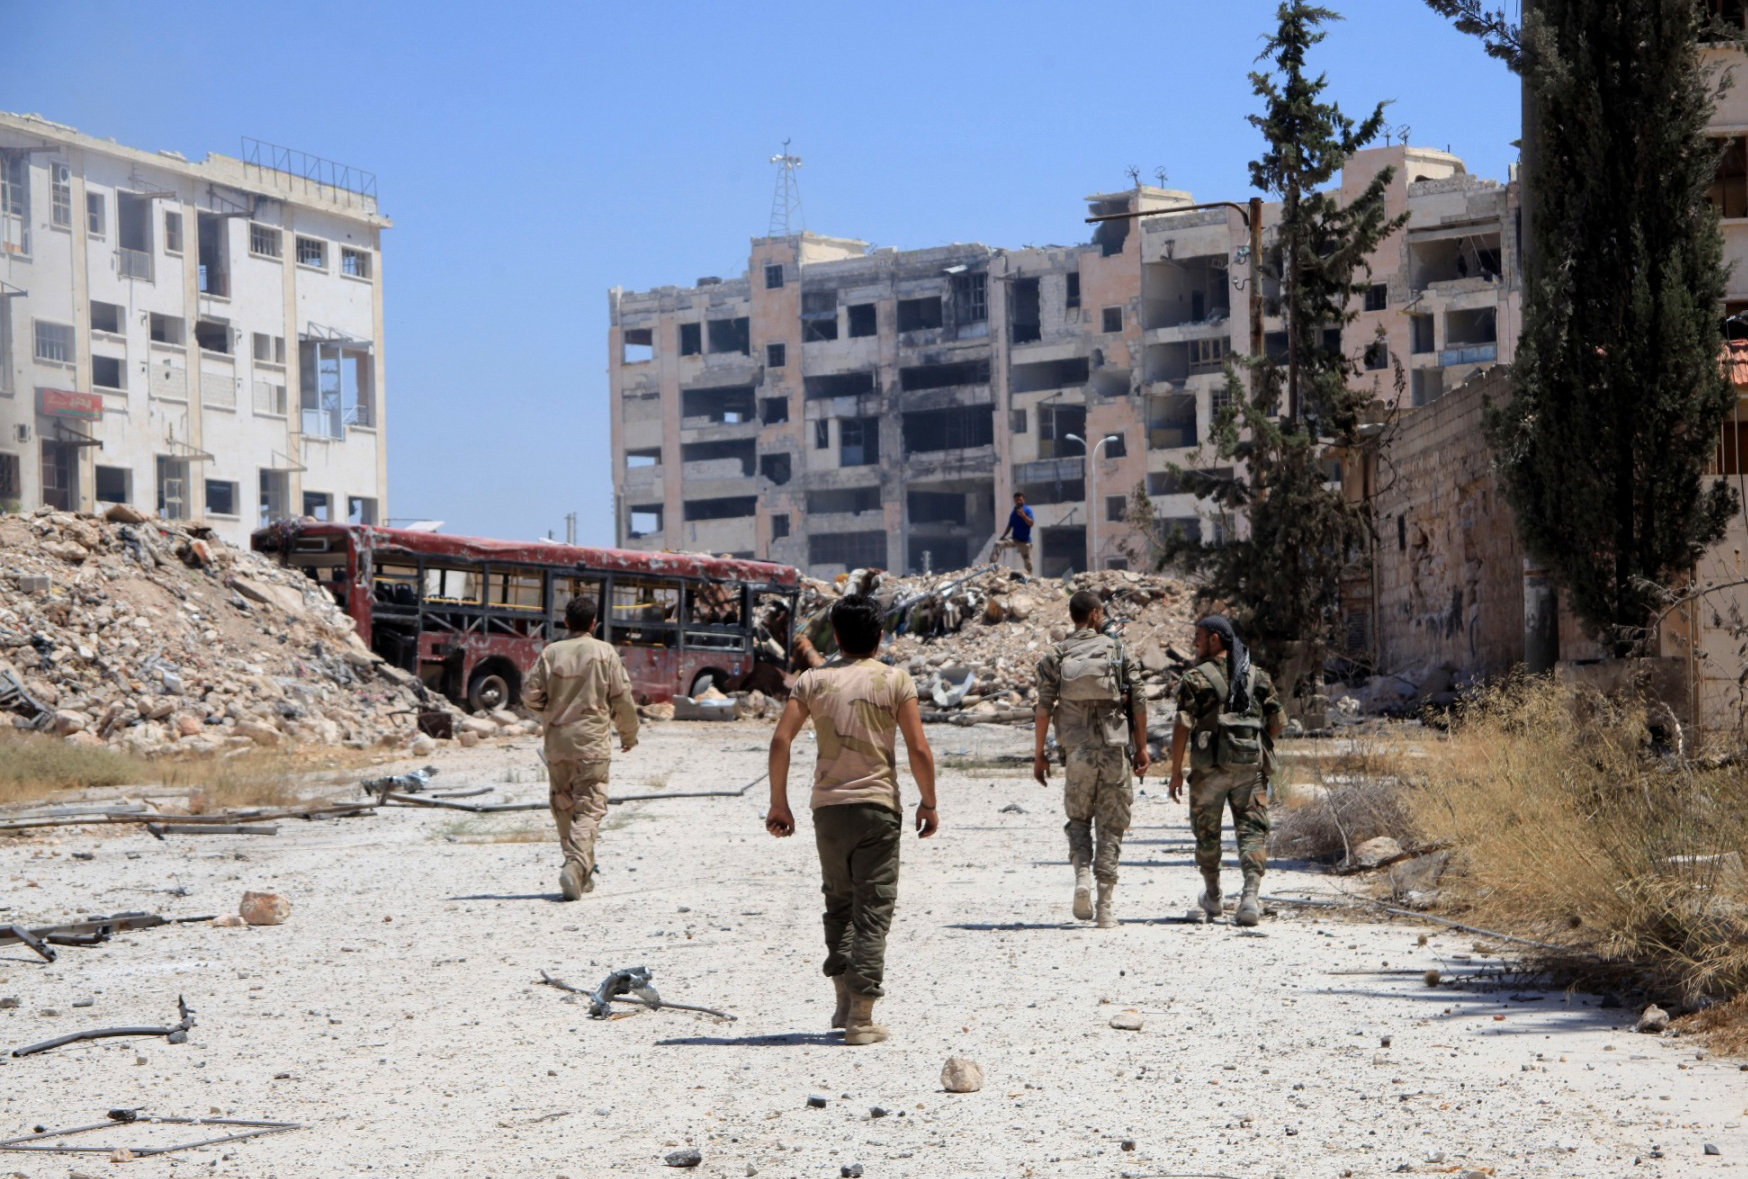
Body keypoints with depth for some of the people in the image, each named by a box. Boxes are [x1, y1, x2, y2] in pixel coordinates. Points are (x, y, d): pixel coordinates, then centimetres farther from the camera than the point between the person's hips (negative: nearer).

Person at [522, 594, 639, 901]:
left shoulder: (550, 653, 1)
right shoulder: (605, 653, -3)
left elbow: (530, 695, 1)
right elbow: (622, 698, -1)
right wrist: (629, 734, 15)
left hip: (557, 740, 2)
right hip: (592, 740, -2)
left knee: (563, 806, 14)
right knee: (590, 807, -4)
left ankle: (582, 872, 20)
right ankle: (577, 866, -23)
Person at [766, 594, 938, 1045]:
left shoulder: (814, 680, 3)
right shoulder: (894, 680, -3)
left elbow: (781, 740, -4)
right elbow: (918, 749, -7)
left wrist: (778, 802, 4)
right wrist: (928, 803, 5)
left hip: (828, 807, 2)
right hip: (877, 805, -2)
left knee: (838, 902, 20)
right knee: (873, 910, 0)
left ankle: (845, 1000, 18)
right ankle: (861, 1016, -4)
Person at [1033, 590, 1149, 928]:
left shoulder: (1055, 657, 1)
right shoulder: (1118, 652, 0)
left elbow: (1043, 709, -3)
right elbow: (1139, 704, 0)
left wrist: (1039, 754, 5)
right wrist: (1141, 748, 9)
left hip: (1077, 751, 1)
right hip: (1115, 750, -1)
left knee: (1078, 819, 20)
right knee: (1111, 826, 5)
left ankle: (1083, 872, -5)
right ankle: (1105, 905, 1)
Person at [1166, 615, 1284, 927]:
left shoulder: (1196, 678, -5)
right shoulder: (1258, 676, 8)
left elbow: (1183, 726, -10)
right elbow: (1278, 722, 8)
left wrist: (1176, 771, -4)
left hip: (1209, 766, -2)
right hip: (1251, 767, 2)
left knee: (1206, 832, 13)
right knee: (1252, 830, 0)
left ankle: (1211, 899, 23)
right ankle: (1251, 896, -18)